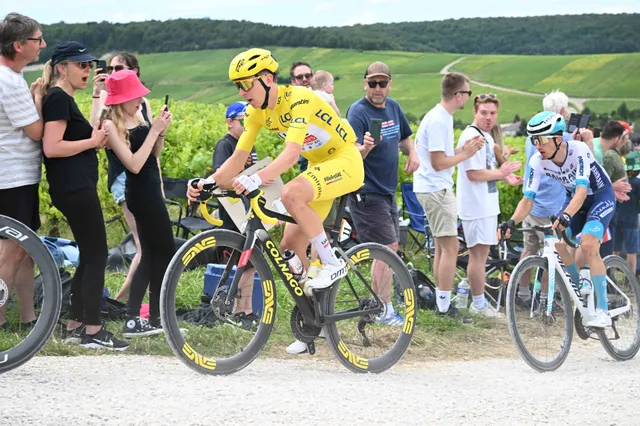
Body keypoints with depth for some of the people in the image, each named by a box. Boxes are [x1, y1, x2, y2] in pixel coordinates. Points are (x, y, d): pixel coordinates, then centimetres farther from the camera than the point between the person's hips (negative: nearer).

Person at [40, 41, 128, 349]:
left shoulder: (63, 99, 19)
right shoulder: (59, 98, -12)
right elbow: (51, 148, -22)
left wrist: (97, 138, 6)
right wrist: (92, 141, -14)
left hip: (75, 188, 11)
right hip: (74, 187, -11)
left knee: (89, 257, 13)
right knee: (97, 255, -8)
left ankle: (74, 326, 17)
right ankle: (93, 332, -7)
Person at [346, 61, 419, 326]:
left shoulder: (393, 107, 7)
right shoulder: (358, 112, -17)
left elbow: (404, 137, 23)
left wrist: (412, 153, 2)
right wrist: (366, 147, -47)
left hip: (387, 190, 9)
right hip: (366, 193, -9)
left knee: (389, 249, 13)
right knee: (386, 249, -10)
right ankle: (385, 311, -3)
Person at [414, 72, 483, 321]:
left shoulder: (442, 117, 12)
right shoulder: (438, 121, -19)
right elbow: (438, 162, -21)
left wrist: (465, 148, 5)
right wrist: (466, 154, -10)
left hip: (437, 188, 11)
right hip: (435, 189, -11)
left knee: (443, 247, 15)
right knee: (450, 246, -9)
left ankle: (440, 302, 21)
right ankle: (444, 306, -6)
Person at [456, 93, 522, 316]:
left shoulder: (487, 137, 15)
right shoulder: (471, 137, -17)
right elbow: (473, 173, -22)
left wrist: (506, 177, 7)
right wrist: (500, 173, -15)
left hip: (487, 204, 10)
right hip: (476, 205, -10)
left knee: (481, 253, 15)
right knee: (478, 253, -4)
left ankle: (479, 301, 24)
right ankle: (478, 304, 2)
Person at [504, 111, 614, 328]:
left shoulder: (578, 150, -33)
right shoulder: (537, 162, -18)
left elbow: (582, 190, -43)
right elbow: (528, 199, -20)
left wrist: (566, 215, -60)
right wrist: (512, 222, -38)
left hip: (600, 196, -6)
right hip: (575, 198, 6)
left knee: (588, 244, -25)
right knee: (558, 244, -11)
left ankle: (602, 311, -25)